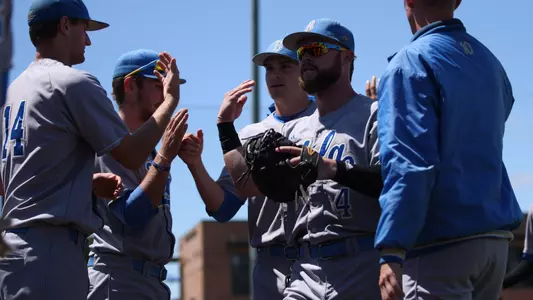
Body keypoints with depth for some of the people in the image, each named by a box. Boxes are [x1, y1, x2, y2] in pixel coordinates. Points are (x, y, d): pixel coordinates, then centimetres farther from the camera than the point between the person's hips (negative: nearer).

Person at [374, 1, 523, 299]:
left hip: (441, 242, -7)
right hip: (496, 238, 8)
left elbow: (408, 162, -18)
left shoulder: (411, 62, -8)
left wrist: (391, 252, -21)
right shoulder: (491, 62, 16)